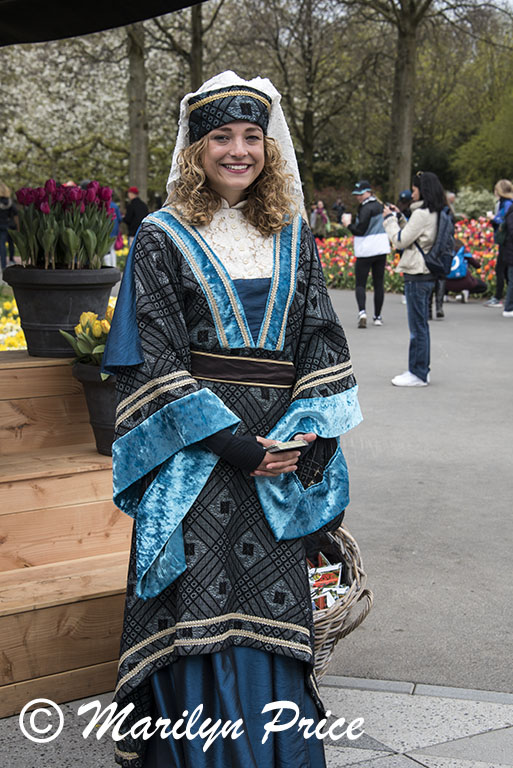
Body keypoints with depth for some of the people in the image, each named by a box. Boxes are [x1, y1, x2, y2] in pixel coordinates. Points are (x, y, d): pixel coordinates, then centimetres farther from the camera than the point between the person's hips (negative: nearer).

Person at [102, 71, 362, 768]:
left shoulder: (294, 239, 11)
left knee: (270, 604, 8)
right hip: (195, 456, -3)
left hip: (277, 455, 3)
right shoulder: (162, 239, 1)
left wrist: (304, 436, -7)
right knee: (200, 613, -2)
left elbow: (323, 343, 8)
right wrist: (229, 438, -14)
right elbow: (153, 358, -6)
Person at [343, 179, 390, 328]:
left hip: (366, 251, -7)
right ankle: (378, 316, 14)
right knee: (379, 284, 10)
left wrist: (348, 224, -3)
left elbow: (360, 231, -18)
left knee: (360, 284, -3)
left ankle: (362, 311, -23)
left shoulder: (366, 209, -14)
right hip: (381, 249, 7)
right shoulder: (379, 206, 12)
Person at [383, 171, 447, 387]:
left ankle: (418, 374, 1)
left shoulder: (422, 214, -16)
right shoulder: (435, 214, 12)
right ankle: (420, 370, 21)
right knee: (421, 325, 15)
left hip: (417, 276, -10)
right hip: (427, 274, 10)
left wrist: (389, 219, -1)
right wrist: (398, 217, 15)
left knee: (418, 326, -4)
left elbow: (400, 240, -13)